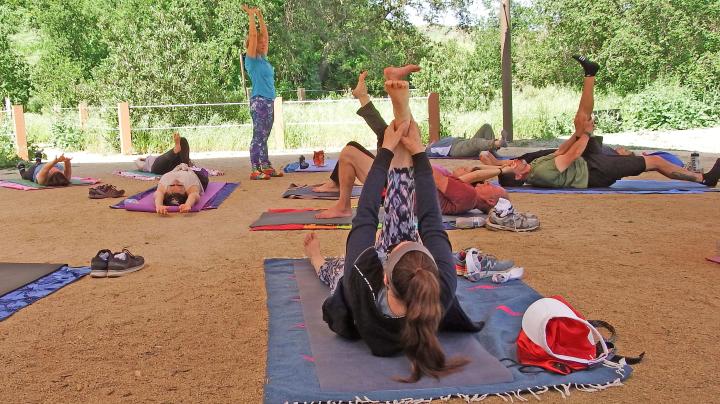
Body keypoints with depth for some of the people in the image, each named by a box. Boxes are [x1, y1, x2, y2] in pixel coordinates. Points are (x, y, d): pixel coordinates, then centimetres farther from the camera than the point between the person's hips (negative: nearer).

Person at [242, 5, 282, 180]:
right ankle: (255, 170, -5)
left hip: (269, 101, 8)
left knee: (264, 137, 11)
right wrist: (251, 16, -9)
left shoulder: (263, 58, 14)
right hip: (259, 101, -8)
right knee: (258, 136, -7)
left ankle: (266, 167, 15)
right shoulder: (252, 59, -6)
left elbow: (264, 35, 20)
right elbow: (253, 36, -14)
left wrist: (260, 16, 21)